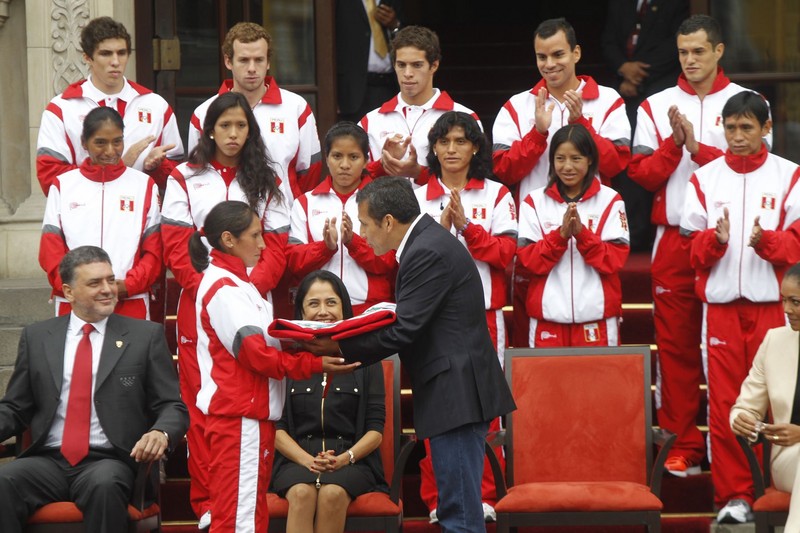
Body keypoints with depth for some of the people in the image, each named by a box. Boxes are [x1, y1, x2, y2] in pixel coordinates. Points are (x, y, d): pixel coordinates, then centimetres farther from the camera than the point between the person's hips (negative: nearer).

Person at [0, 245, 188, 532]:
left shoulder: (146, 336, 9)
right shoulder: (36, 336, 15)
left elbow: (173, 406, 7)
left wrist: (161, 433, -17)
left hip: (109, 463, -2)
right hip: (48, 462, 2)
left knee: (104, 485, -37)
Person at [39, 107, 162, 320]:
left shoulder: (144, 186, 10)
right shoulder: (63, 186, 10)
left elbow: (154, 250, 6)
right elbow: (50, 250, 5)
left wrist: (129, 284, -10)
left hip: (131, 304, 0)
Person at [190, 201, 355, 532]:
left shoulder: (234, 283, 20)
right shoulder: (223, 288, -12)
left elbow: (261, 342, 18)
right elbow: (256, 353, -19)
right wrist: (316, 364, -21)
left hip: (252, 415, 10)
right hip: (240, 418, -10)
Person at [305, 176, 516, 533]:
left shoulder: (428, 253, -17)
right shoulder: (429, 241, 15)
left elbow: (404, 331, -19)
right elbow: (409, 324, 15)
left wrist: (340, 347, -10)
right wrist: (348, 345, 6)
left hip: (456, 394, -11)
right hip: (458, 394, 11)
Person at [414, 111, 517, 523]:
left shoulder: (496, 195, 8)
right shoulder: (418, 197, 12)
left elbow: (505, 253, -2)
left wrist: (466, 225, -13)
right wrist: (439, 229, -12)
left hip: (482, 312, -1)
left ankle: (484, 495, 2)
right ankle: (437, 498, 4)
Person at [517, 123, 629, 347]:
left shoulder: (610, 200, 4)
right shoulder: (534, 202, 5)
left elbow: (616, 259, -3)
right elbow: (528, 260, -1)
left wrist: (582, 233, -16)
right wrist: (560, 234, -16)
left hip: (597, 316, 0)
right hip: (548, 317, 0)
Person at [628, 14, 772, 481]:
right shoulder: (657, 107, 11)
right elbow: (642, 174, 5)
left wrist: (698, 146, -11)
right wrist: (675, 142, -10)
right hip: (674, 241, 2)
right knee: (676, 344, 2)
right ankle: (684, 445, 7)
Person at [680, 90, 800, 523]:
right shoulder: (705, 179, 10)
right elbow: (693, 248, 7)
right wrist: (715, 239, -13)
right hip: (721, 304, 1)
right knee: (723, 402, -1)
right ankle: (734, 495, 5)